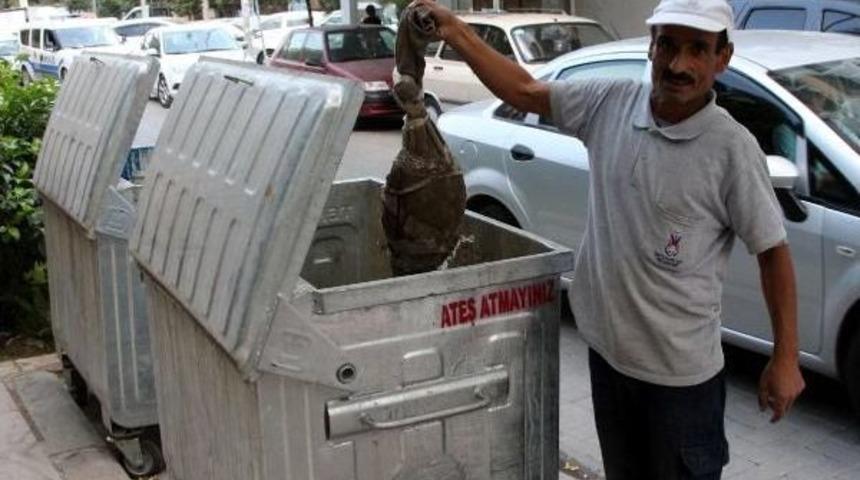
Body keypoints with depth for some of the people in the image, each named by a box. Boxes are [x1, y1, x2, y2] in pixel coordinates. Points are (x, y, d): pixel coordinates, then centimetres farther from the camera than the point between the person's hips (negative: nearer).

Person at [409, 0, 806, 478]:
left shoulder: (732, 148, -17)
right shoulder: (611, 102, -5)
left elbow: (773, 251, -10)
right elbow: (524, 91, 5)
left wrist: (785, 359, -9)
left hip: (681, 369, -5)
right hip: (607, 346, 5)